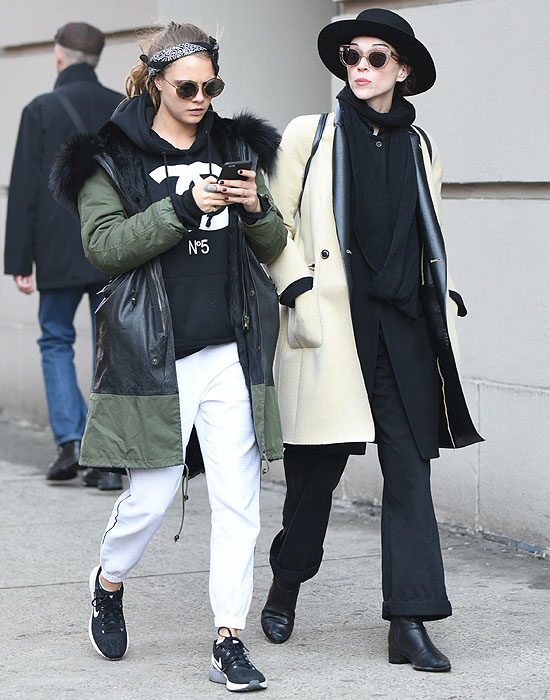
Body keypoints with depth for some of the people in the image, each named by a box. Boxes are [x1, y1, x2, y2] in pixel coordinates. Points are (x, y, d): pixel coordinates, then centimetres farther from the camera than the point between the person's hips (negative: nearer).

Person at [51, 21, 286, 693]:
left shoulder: (236, 146, 13)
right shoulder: (112, 153, 1)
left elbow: (273, 247, 15)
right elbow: (103, 244, -10)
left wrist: (257, 208, -7)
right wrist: (184, 207, -18)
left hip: (231, 351, 3)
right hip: (154, 353, -3)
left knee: (237, 497, -1)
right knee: (152, 496, 1)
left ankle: (229, 642, 5)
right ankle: (108, 582, 32)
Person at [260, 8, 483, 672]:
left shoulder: (417, 145, 14)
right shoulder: (310, 135, 3)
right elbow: (276, 223, 1)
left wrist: (444, 301, 15)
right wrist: (298, 290, -10)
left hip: (402, 327, 3)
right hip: (332, 328, -3)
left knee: (409, 469, -3)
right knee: (317, 467, 5)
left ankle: (409, 624, -2)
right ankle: (285, 587, 30)